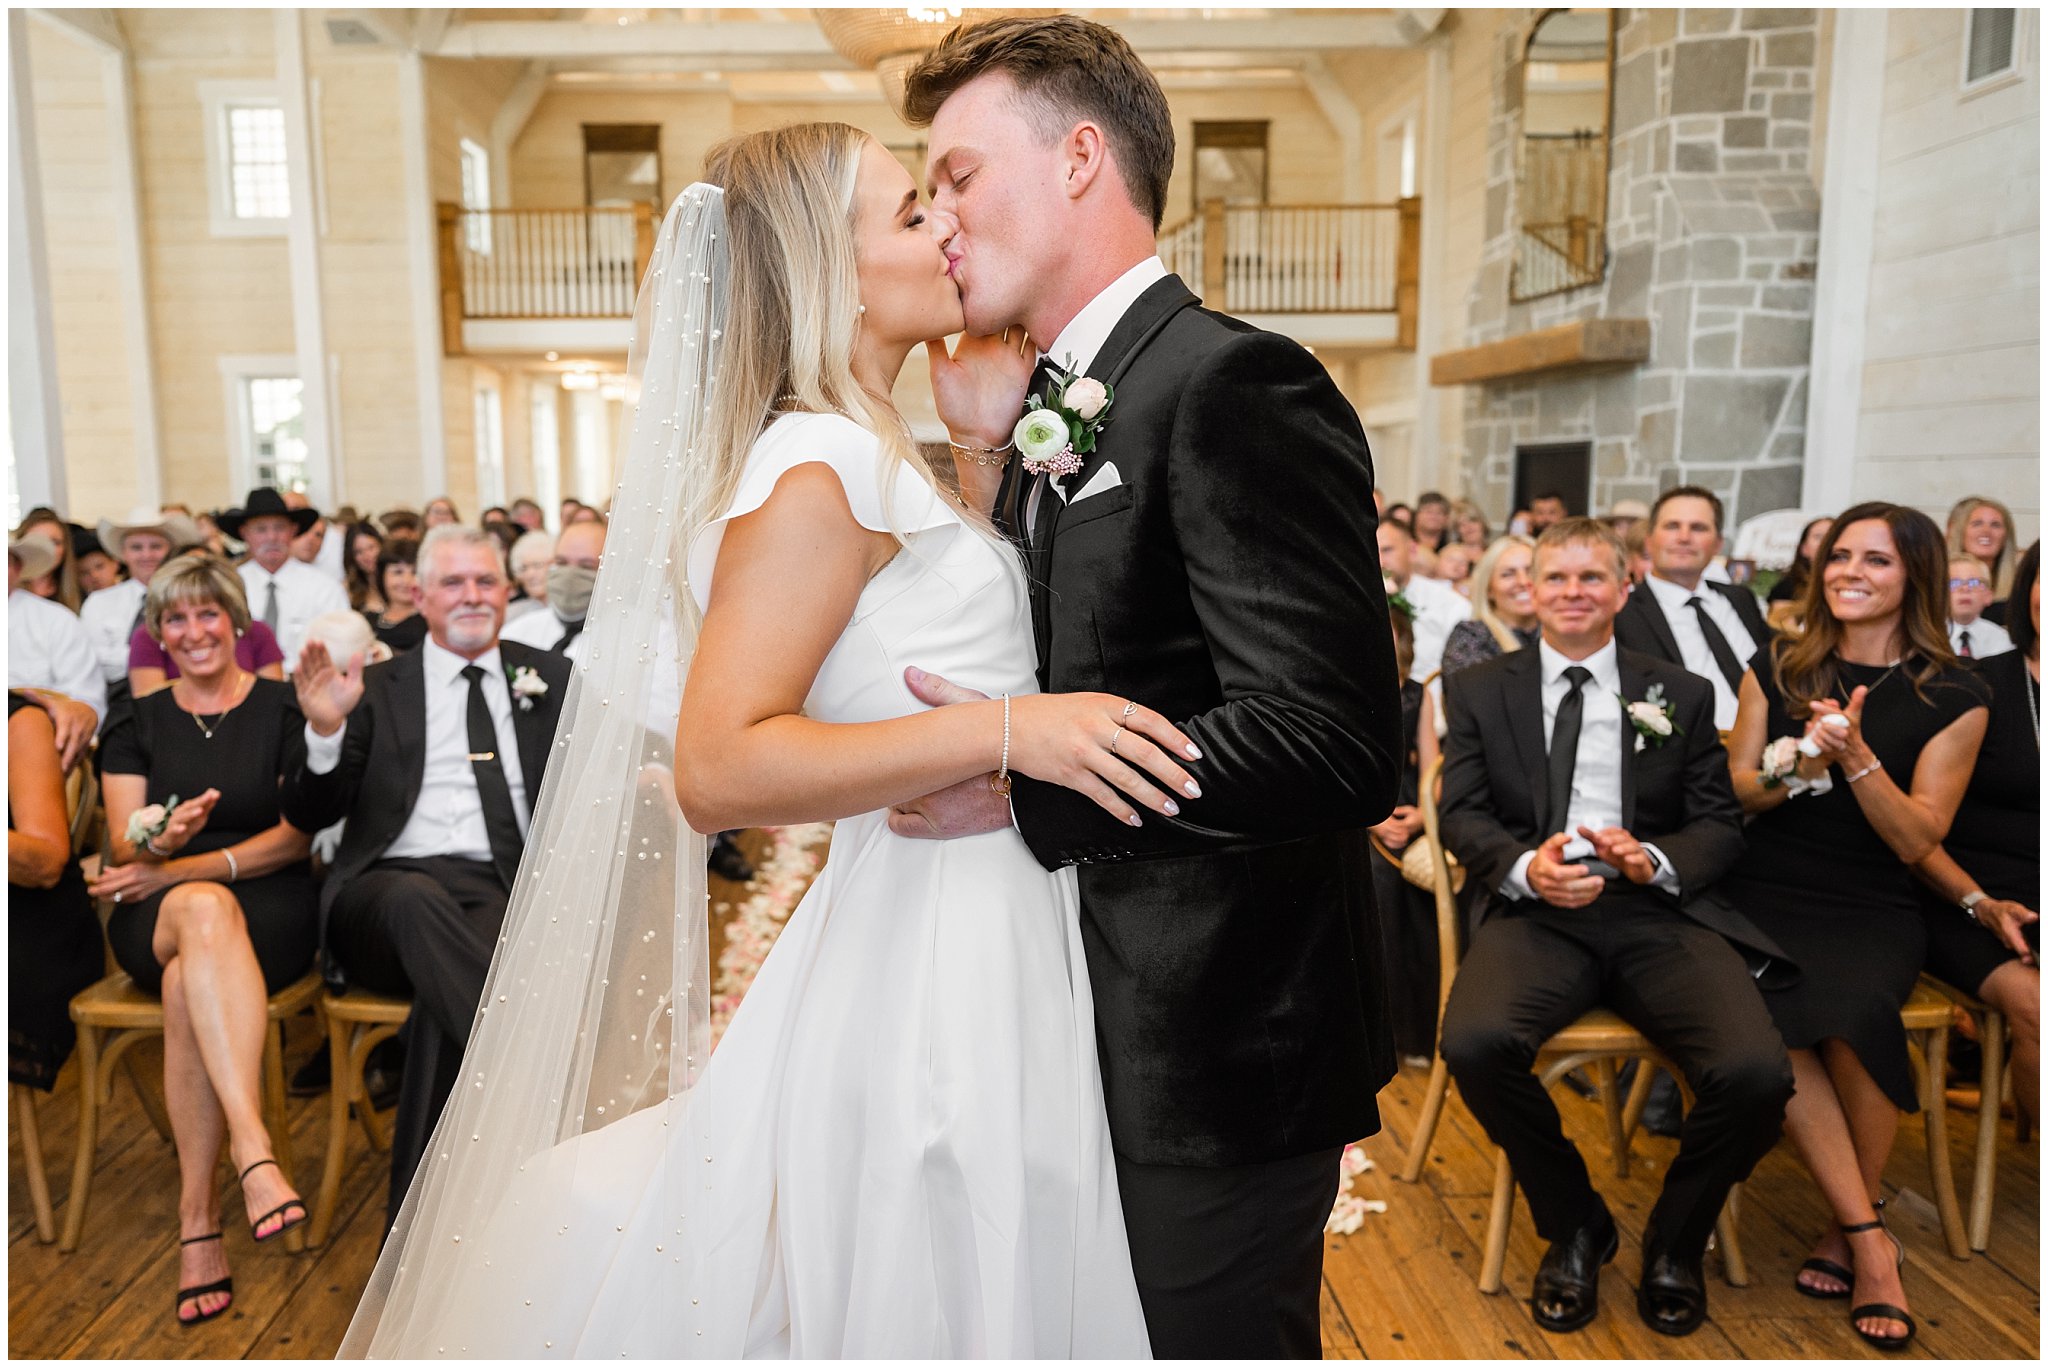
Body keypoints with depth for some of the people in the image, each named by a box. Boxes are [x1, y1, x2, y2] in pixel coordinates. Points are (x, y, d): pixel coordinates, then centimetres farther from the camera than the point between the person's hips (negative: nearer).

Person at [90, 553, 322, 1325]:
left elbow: (296, 834, 0)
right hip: (156, 915, 1)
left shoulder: (283, 710, 7)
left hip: (269, 906, -1)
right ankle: (254, 1157, -49)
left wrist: (186, 866, -11)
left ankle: (198, 1216, -33)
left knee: (188, 982, -36)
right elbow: (124, 845, 5)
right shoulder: (138, 725, 14)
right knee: (205, 911, -38)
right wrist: (161, 842, -20)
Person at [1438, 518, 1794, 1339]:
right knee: (1475, 1043, -32)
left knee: (1756, 1073, -26)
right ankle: (1573, 1227, -1)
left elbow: (1722, 826, 11)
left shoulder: (1682, 696, 17)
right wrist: (1524, 866, -16)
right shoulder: (1478, 691, 14)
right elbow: (1463, 814, 6)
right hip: (1536, 911, -1)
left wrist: (1656, 860, -11)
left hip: (1659, 911, 1)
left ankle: (1676, 1240, 7)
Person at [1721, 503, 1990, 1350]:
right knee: (1772, 1022, -31)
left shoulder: (1952, 699, 4)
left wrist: (1855, 756, -18)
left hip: (1875, 909, -1)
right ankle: (1872, 1238, -15)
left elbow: (1916, 842, -2)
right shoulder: (1776, 670, 9)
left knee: (1852, 1013, -33)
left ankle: (1848, 1231, -9)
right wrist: (1794, 766, -11)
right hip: (1766, 895, 1)